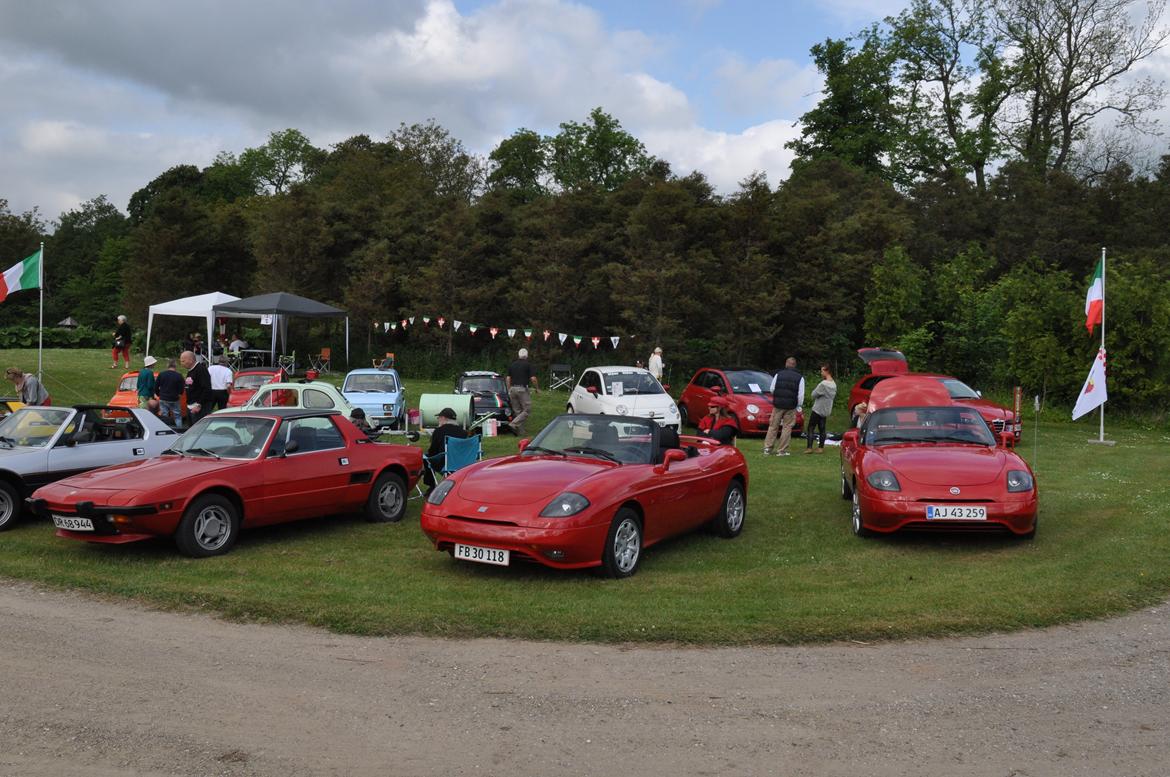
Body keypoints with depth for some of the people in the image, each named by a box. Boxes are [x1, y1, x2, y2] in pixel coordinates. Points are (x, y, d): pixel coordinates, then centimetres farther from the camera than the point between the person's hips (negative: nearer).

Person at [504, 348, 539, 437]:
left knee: (517, 411, 10)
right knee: (527, 409, -1)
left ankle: (520, 432, 10)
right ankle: (514, 424, -17)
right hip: (522, 389, -6)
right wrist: (537, 388, 5)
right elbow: (533, 378, -10)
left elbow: (508, 378, 11)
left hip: (512, 389, 6)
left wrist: (509, 390, 19)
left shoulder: (513, 364, 12)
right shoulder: (528, 364, -3)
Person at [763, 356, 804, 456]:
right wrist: (799, 405, 8)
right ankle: (781, 450, 4)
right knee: (787, 427, 5)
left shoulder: (778, 375, 1)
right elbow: (801, 395, -6)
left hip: (777, 404, 1)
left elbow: (772, 389, 4)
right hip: (791, 407, -1)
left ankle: (767, 448, 7)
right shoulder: (800, 378, -2)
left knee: (773, 426, 9)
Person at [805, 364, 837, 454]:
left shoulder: (823, 384, -21)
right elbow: (834, 396, 16)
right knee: (822, 429, 12)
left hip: (818, 409, -8)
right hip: (826, 410, 8)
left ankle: (809, 447, -6)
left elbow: (814, 394, -15)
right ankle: (821, 447, 11)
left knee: (810, 428, -2)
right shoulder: (834, 384, 6)